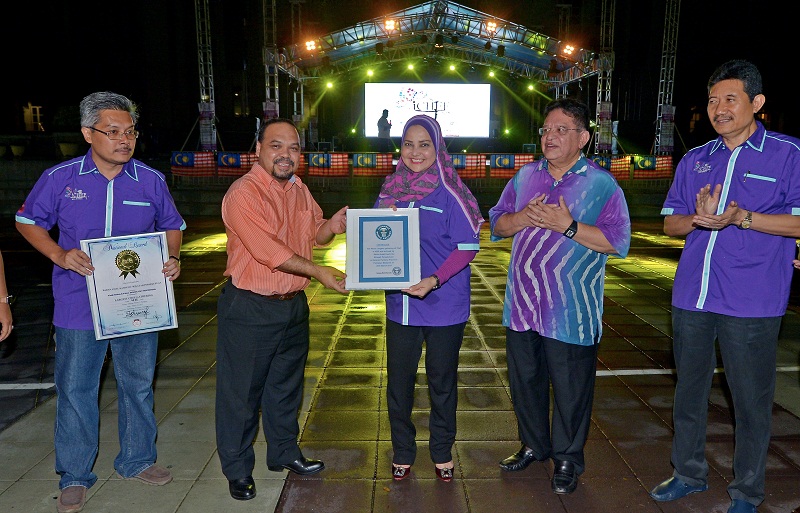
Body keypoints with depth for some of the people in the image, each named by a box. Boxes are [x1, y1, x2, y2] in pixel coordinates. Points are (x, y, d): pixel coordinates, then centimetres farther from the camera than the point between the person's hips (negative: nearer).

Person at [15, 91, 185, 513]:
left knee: (138, 385, 14)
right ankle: (74, 477, 25)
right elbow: (28, 221, 9)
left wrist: (172, 258, -7)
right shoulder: (60, 178, -1)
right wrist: (59, 255, -9)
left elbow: (173, 226, 13)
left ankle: (137, 460, 33)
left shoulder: (151, 180, 2)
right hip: (79, 307, -1)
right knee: (74, 390, 7)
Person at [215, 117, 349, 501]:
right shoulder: (244, 193, -18)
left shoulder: (299, 189, 7)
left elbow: (314, 234, 16)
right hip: (249, 308, -7)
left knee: (286, 386, 21)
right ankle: (238, 470, 25)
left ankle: (284, 453, 39)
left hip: (294, 305, 8)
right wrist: (318, 272, -23)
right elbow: (268, 251, -25)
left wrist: (331, 226, -6)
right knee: (242, 393, 7)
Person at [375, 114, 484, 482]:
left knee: (442, 381, 12)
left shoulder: (449, 192, -9)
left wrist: (434, 280, -25)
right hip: (400, 303, 4)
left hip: (444, 304, -4)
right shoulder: (391, 190, 5)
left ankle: (442, 452, 33)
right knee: (398, 380, 12)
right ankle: (402, 452, 32)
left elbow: (468, 246, -13)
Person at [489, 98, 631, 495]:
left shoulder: (602, 184, -6)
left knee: (570, 389, 7)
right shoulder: (526, 176, 10)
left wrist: (568, 226, -21)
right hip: (521, 304, 5)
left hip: (570, 313, -5)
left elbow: (619, 242, -13)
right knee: (524, 380, 17)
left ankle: (567, 459, 29)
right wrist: (524, 217, -9)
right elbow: (497, 224, 11)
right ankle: (533, 446, 38)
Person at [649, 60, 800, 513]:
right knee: (689, 391, 16)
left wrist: (741, 217, -20)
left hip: (751, 304, -4)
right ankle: (689, 473, 34)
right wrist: (698, 218, -9)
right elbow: (671, 223, 13)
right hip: (692, 298, 5)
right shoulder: (695, 160, 12)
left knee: (752, 402, 7)